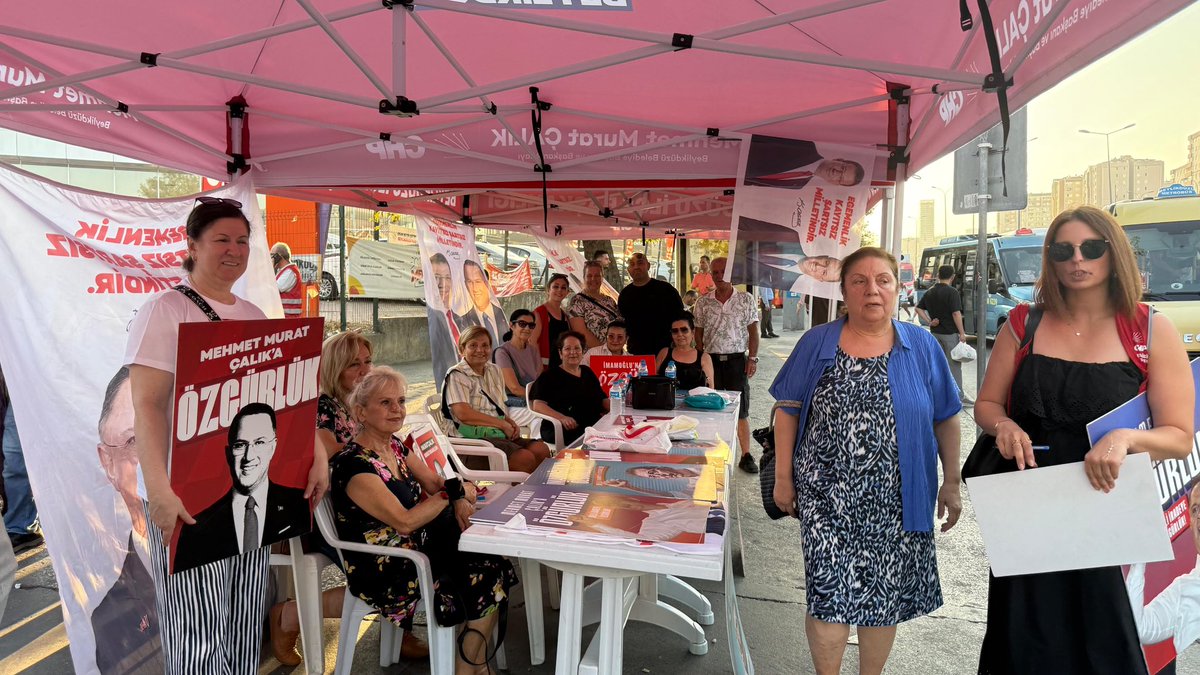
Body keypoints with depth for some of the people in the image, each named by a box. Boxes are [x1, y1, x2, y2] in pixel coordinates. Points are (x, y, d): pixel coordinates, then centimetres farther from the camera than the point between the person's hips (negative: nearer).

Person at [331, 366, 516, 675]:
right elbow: (404, 521, -26)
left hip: (417, 548, 8)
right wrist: (454, 492, -19)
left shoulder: (395, 446, 5)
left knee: (495, 563, -5)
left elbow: (434, 483, 10)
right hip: (384, 575, -8)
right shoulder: (355, 465, -21)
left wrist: (460, 497, -12)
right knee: (489, 577, -9)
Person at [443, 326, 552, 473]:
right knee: (525, 458, -28)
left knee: (542, 450, -17)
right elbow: (464, 414, -17)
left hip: (500, 434, 7)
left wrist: (511, 423, 4)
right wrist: (503, 424, -13)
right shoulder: (457, 376, -5)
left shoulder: (494, 371, 19)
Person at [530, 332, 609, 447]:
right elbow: (537, 405, -7)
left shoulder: (587, 372, 24)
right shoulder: (550, 376, 5)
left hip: (594, 425, 6)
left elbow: (603, 399, 29)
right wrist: (562, 418, -25)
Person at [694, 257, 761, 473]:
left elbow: (753, 332, 2)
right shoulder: (703, 303, 5)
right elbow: (698, 333, 8)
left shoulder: (746, 299, 1)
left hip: (737, 359, -1)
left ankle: (746, 456, 7)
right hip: (711, 359, 2)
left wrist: (752, 358, -5)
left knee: (741, 410, 2)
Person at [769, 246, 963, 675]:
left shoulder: (922, 346, 1)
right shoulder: (817, 343, -1)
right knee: (828, 592, 1)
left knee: (885, 595, 13)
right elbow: (788, 410, 2)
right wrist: (783, 476, 0)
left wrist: (952, 483, 7)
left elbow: (945, 419, 6)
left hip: (896, 501, 1)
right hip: (827, 496, -1)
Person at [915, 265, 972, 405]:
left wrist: (929, 321, 3)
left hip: (935, 332, 6)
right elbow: (956, 313, -18)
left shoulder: (930, 292, 7)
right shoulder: (952, 292, -14)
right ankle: (959, 397, 4)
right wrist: (962, 333, -13)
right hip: (950, 333, -6)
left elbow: (919, 309, 9)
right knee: (954, 365, 0)